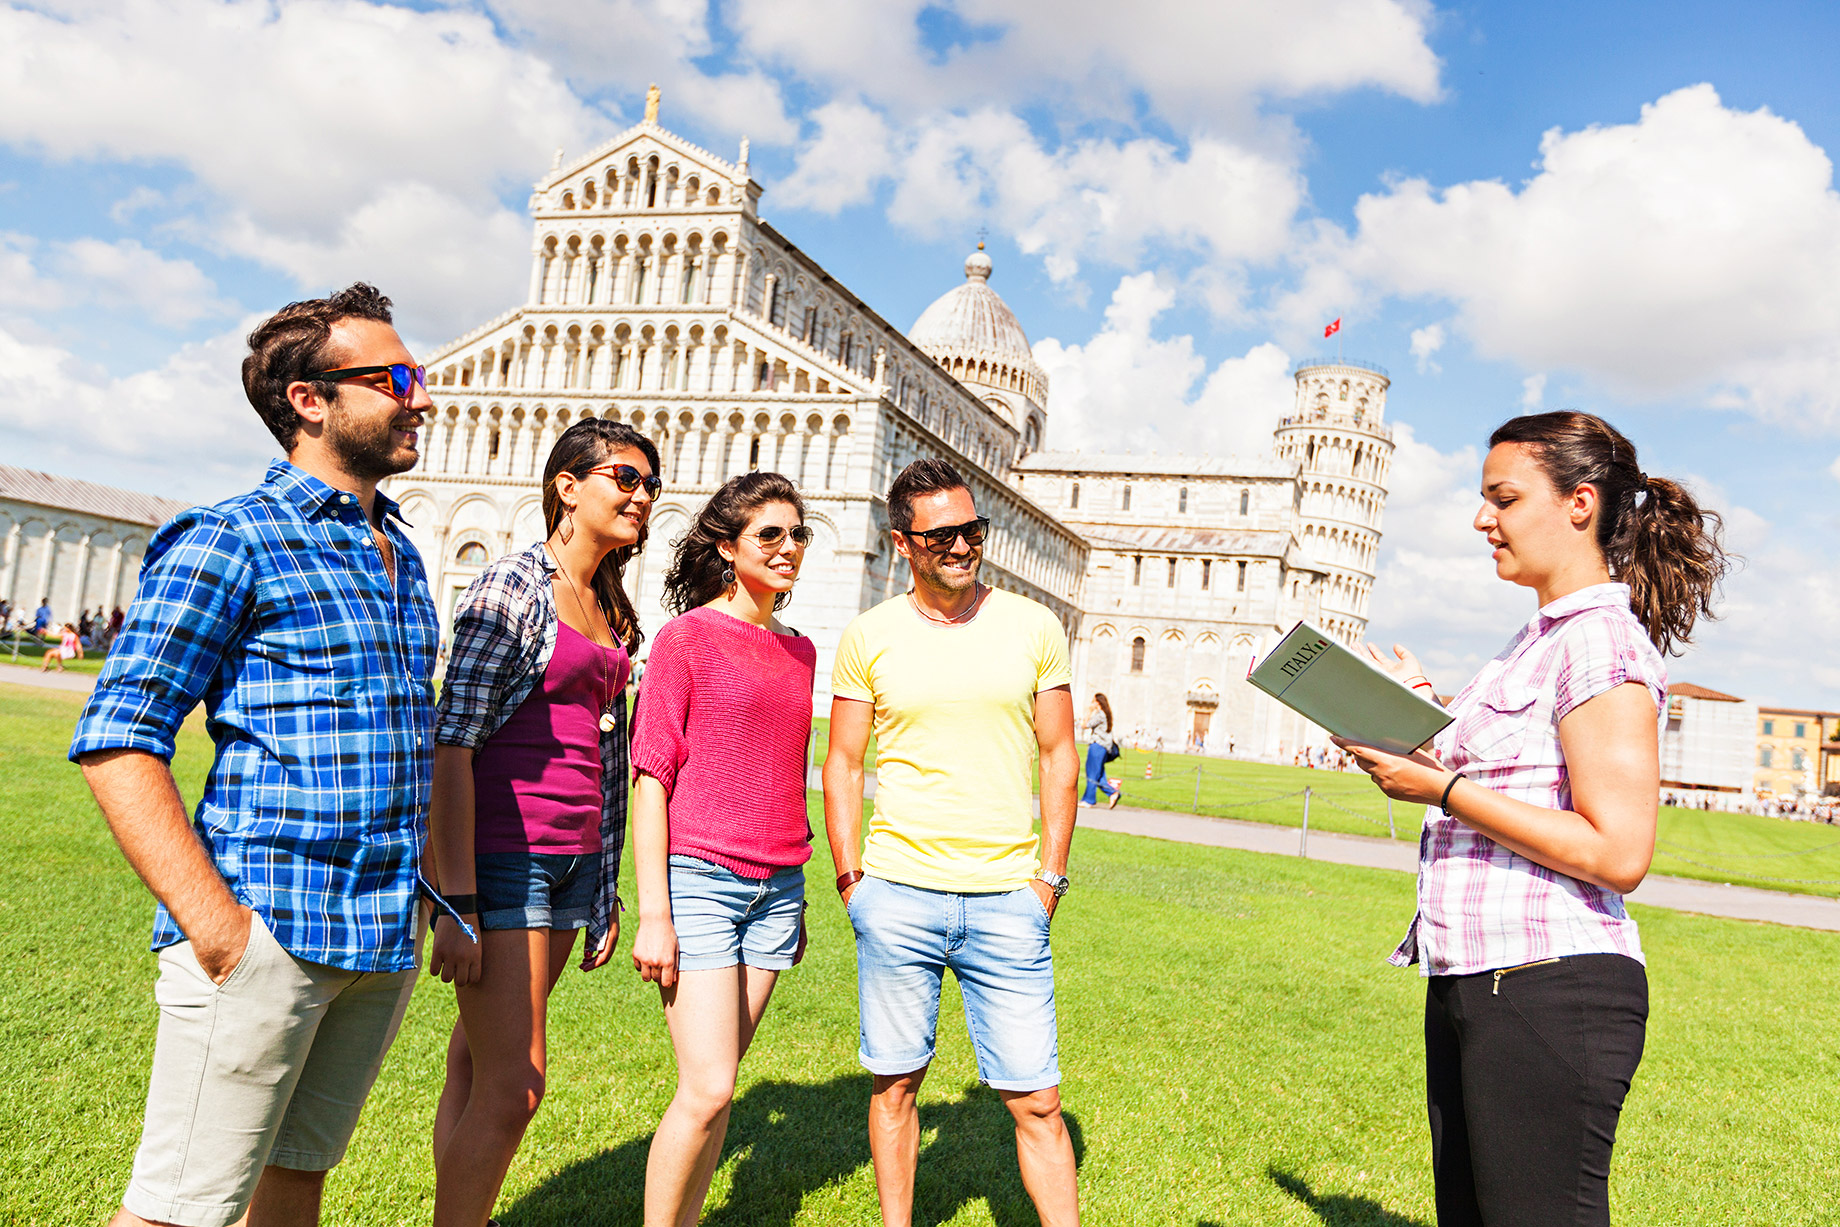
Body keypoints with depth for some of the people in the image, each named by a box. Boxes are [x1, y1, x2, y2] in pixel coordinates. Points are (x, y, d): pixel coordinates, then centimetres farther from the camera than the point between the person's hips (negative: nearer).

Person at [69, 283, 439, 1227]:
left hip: (389, 940, 7)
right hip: (270, 933, -6)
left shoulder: (403, 558, 16)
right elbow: (116, 743, -12)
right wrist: (215, 925, -18)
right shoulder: (231, 542, -7)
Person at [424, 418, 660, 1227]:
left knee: (477, 1068, 13)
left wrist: (606, 894, 16)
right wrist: (457, 903, -18)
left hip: (572, 859, 7)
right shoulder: (514, 586, -8)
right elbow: (451, 742, -14)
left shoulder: (612, 612, 14)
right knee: (513, 1086, -5)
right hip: (500, 853, -7)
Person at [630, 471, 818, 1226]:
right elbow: (651, 775, -8)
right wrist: (653, 911, -12)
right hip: (699, 878, -5)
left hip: (776, 885, 5)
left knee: (715, 1086, 9)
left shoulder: (799, 650, 12)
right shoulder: (687, 635, -5)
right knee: (708, 1089, -8)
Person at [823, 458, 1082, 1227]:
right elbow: (842, 763, 6)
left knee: (1035, 1100, 2)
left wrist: (1049, 876, 2)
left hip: (1007, 899, 0)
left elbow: (1059, 756, 8)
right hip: (898, 895, 0)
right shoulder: (868, 636, 2)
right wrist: (851, 879, 0)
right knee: (895, 1082, 11)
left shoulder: (1033, 628, 4)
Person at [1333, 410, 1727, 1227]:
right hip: (1474, 979, 10)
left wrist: (1442, 789, -18)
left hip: (1551, 990, -10)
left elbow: (1617, 852, -20)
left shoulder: (1602, 640, -12)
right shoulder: (1541, 639, 17)